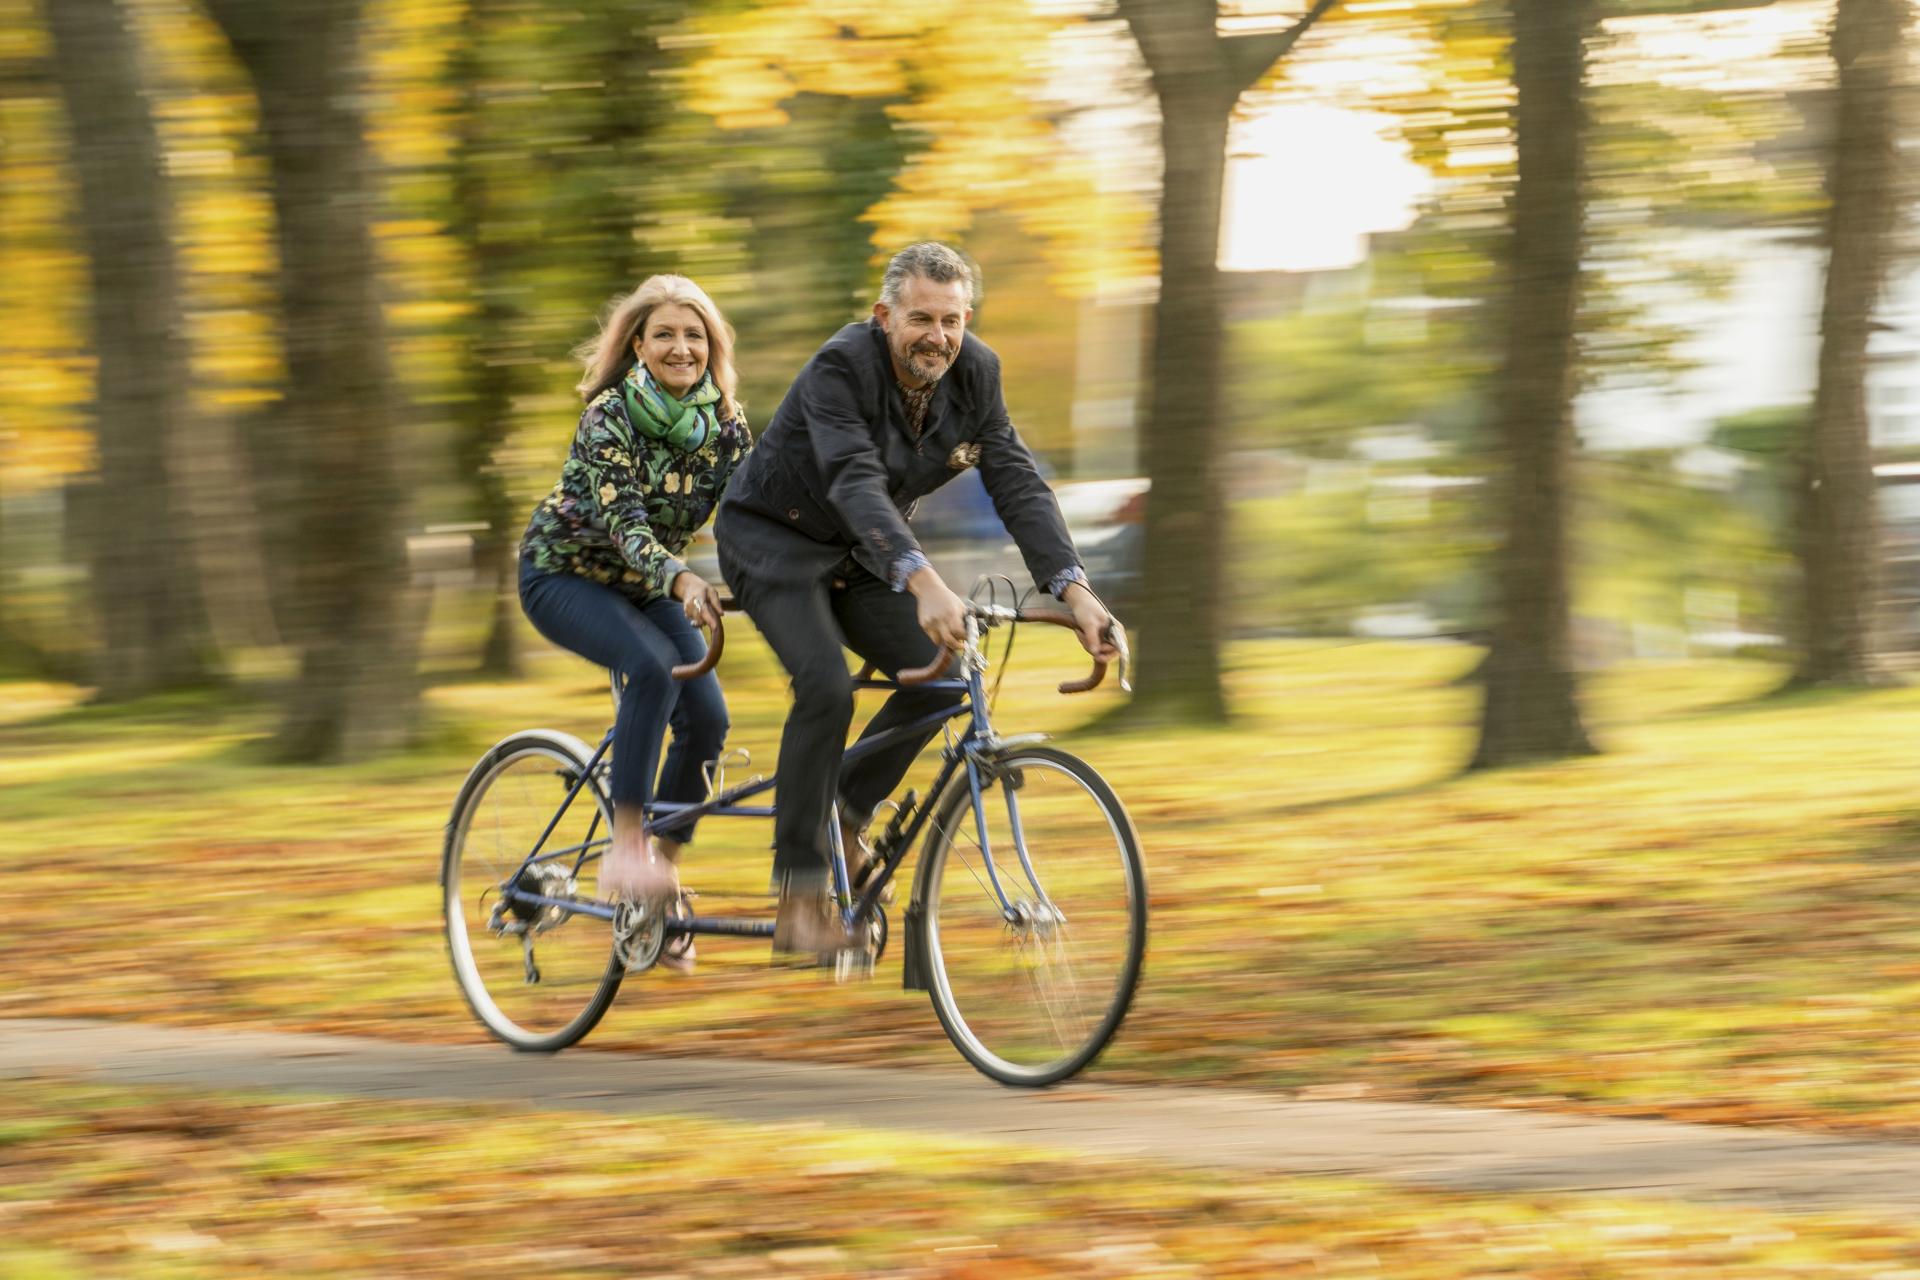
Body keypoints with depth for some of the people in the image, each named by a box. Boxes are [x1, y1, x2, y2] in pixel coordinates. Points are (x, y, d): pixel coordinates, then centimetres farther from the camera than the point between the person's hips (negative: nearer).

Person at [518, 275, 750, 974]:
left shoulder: (723, 420, -9)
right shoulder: (610, 417, -25)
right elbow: (623, 520, -37)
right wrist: (680, 581, -54)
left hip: (644, 583, 5)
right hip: (565, 572, -5)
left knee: (707, 718, -14)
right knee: (654, 666, -33)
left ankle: (663, 864, 5)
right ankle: (624, 845, -30)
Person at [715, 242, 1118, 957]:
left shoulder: (974, 375, -11)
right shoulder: (841, 367, -30)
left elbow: (1017, 484, -16)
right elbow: (855, 483, -44)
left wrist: (1075, 590, -31)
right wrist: (923, 582, -59)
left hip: (860, 551, 7)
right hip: (773, 540, -7)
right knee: (826, 688, -26)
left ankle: (845, 816, 10)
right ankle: (799, 900, -21)